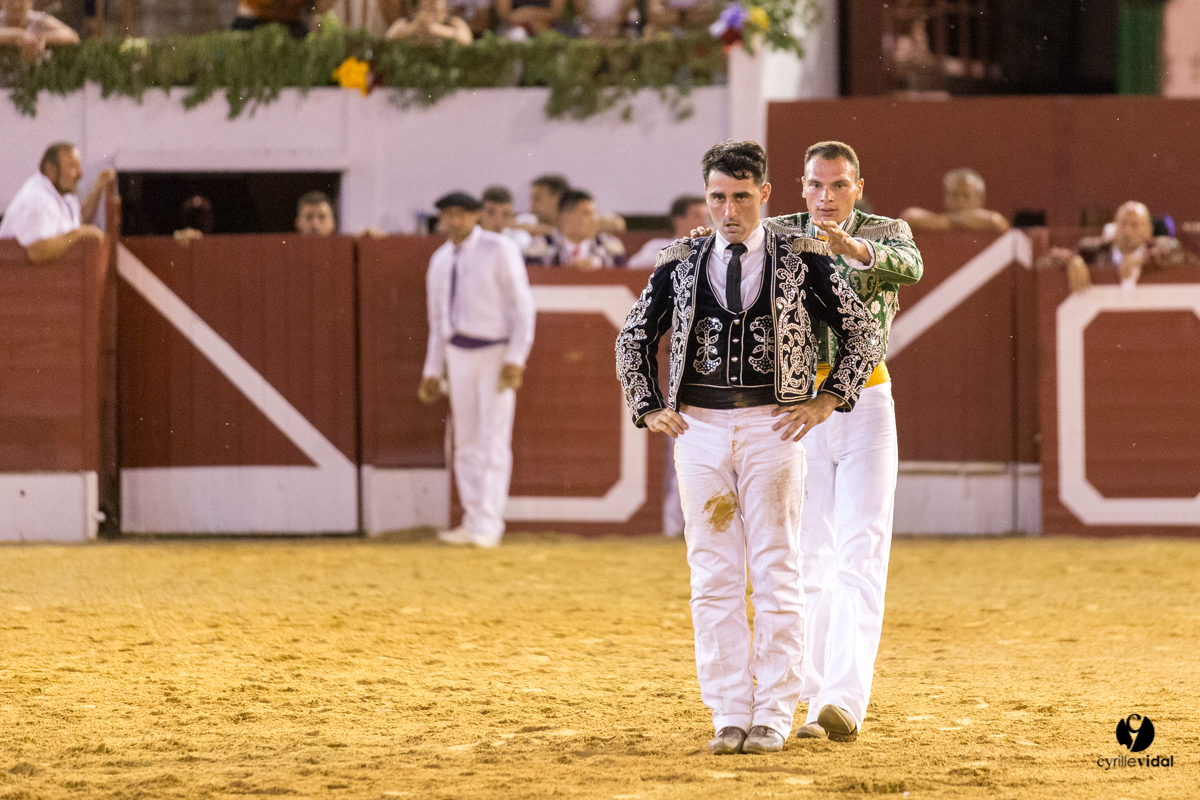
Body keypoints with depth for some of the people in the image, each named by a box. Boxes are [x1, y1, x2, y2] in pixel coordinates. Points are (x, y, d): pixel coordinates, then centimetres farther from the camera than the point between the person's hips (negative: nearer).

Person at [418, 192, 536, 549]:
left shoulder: (499, 250, -8)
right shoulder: (440, 260, 10)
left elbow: (522, 305, -10)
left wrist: (516, 359, -17)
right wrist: (433, 371, 15)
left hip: (497, 352, -6)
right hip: (458, 354, 6)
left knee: (493, 439, -9)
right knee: (465, 442, 5)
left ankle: (489, 525, -11)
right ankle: (472, 522, 10)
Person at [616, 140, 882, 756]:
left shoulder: (801, 261, 1)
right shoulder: (681, 264, 7)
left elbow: (863, 330, 7)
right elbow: (634, 336, 19)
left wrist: (827, 400, -1)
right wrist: (649, 408, 9)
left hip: (774, 427, -2)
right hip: (699, 428, 2)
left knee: (776, 576, -3)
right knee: (713, 578, 1)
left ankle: (773, 717, 1)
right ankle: (729, 716, 5)